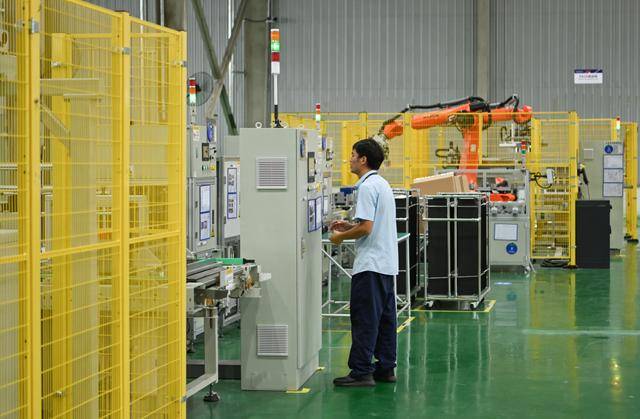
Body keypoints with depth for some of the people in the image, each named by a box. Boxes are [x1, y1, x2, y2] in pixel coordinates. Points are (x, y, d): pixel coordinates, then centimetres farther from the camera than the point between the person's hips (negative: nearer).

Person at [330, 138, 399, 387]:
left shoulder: (367, 187, -16)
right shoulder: (382, 184, 16)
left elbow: (366, 227, -21)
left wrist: (341, 236, -7)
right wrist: (348, 226, 17)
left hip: (370, 264, -10)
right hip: (386, 263, 10)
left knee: (365, 319, -7)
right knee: (384, 317, 12)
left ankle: (361, 372, -6)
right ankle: (385, 368, 16)